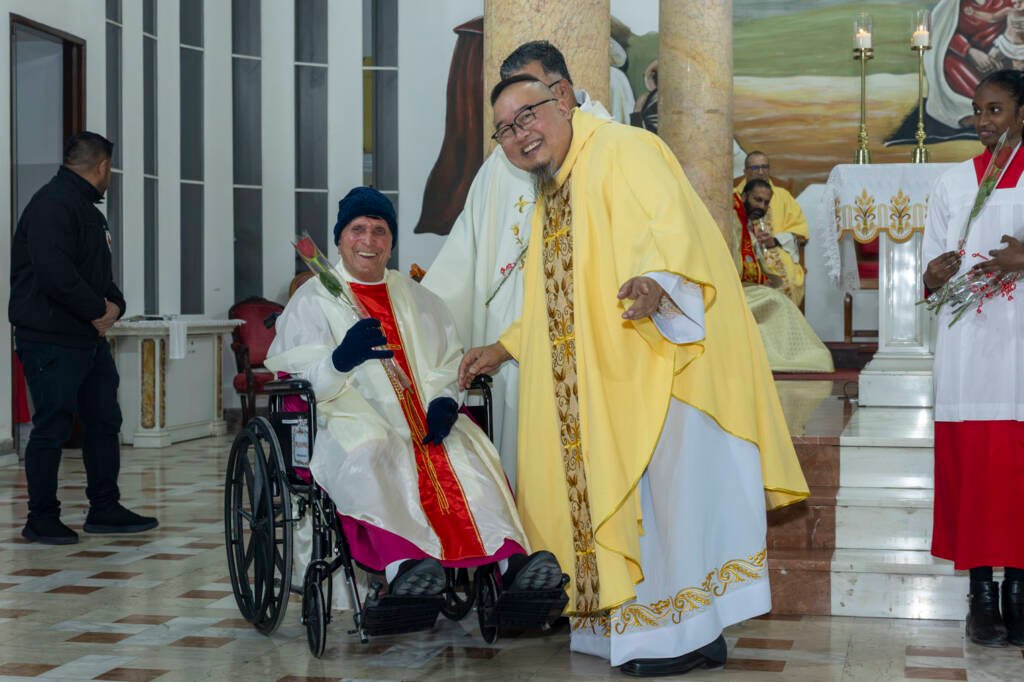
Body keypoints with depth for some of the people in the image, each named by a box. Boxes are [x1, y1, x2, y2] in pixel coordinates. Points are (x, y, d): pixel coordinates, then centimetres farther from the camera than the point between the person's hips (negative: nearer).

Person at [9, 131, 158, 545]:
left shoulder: (85, 206, 17)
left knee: (104, 421, 13)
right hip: (51, 340, -10)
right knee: (52, 428, -3)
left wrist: (114, 303, 1)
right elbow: (54, 273, -26)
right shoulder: (53, 205, -16)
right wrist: (98, 311, -17)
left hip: (90, 338, 10)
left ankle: (105, 510, 22)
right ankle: (41, 520, 7)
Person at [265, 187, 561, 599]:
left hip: (423, 418, 4)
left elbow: (449, 361, 16)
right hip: (351, 416, -4)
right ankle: (401, 565, -56)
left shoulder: (416, 298, 26)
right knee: (370, 450, -38)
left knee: (470, 449, -26)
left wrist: (444, 399, -7)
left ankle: (511, 558, -40)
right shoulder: (312, 299, 11)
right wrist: (341, 359, -26)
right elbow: (302, 374, -3)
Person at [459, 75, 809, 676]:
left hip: (661, 360, -9)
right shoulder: (551, 200, 22)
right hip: (609, 379, 9)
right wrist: (504, 349, 27)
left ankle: (692, 632, -1)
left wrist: (655, 279, -42)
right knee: (613, 487, 7)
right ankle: (624, 622, 13)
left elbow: (671, 224, -23)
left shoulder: (624, 150, -6)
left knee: (670, 484, -8)